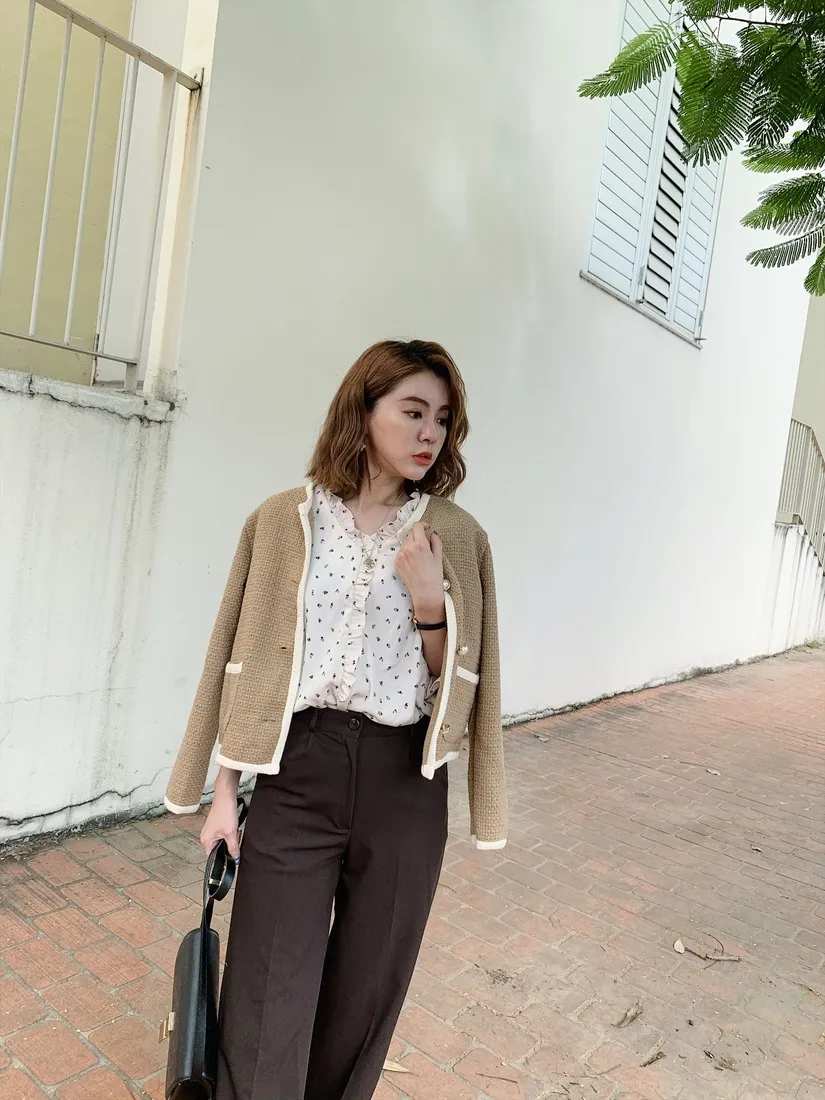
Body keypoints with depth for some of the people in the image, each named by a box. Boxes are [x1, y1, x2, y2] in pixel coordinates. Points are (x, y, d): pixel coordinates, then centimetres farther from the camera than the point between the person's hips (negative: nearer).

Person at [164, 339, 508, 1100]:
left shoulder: (456, 537, 0)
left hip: (403, 783, 1)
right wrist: (224, 793, 4)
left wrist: (428, 599, -16)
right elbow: (246, 663, 3)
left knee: (367, 984, 17)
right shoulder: (284, 523, -1)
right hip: (297, 772, -1)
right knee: (268, 993, 5)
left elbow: (455, 684, 1)